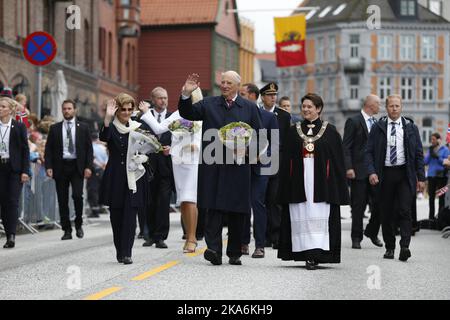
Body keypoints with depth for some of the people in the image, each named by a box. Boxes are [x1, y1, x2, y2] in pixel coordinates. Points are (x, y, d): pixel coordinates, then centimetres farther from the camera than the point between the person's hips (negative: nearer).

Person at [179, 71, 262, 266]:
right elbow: (187, 113, 3)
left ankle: (234, 253, 15)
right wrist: (186, 95, -12)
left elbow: (257, 134, 10)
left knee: (237, 211, 5)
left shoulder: (249, 108, 10)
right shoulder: (208, 104, 11)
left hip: (238, 166, 1)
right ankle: (214, 249, -14)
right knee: (214, 208, -9)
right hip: (213, 165, -1)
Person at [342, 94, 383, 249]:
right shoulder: (353, 121, -4)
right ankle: (356, 238, 9)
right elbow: (346, 147, -8)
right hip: (359, 171, -5)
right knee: (358, 206, 1)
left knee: (379, 204, -1)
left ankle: (372, 232, 20)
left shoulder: (377, 123, 15)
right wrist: (348, 167, -16)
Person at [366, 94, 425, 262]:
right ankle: (389, 247, 16)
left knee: (404, 211, -12)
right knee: (387, 213, 6)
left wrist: (421, 177, 3)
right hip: (385, 174, 1)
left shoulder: (411, 128, 6)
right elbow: (369, 152, 3)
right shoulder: (378, 127, 5)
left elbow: (418, 154, 8)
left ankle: (405, 247, -17)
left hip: (405, 174, -1)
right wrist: (371, 172, -11)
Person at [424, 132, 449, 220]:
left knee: (441, 196, -3)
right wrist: (430, 153, -7)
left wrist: (437, 157, -16)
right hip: (431, 175, 4)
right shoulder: (430, 149, 12)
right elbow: (426, 162, 7)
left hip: (441, 176, -4)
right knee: (431, 196, 5)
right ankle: (431, 215, 11)